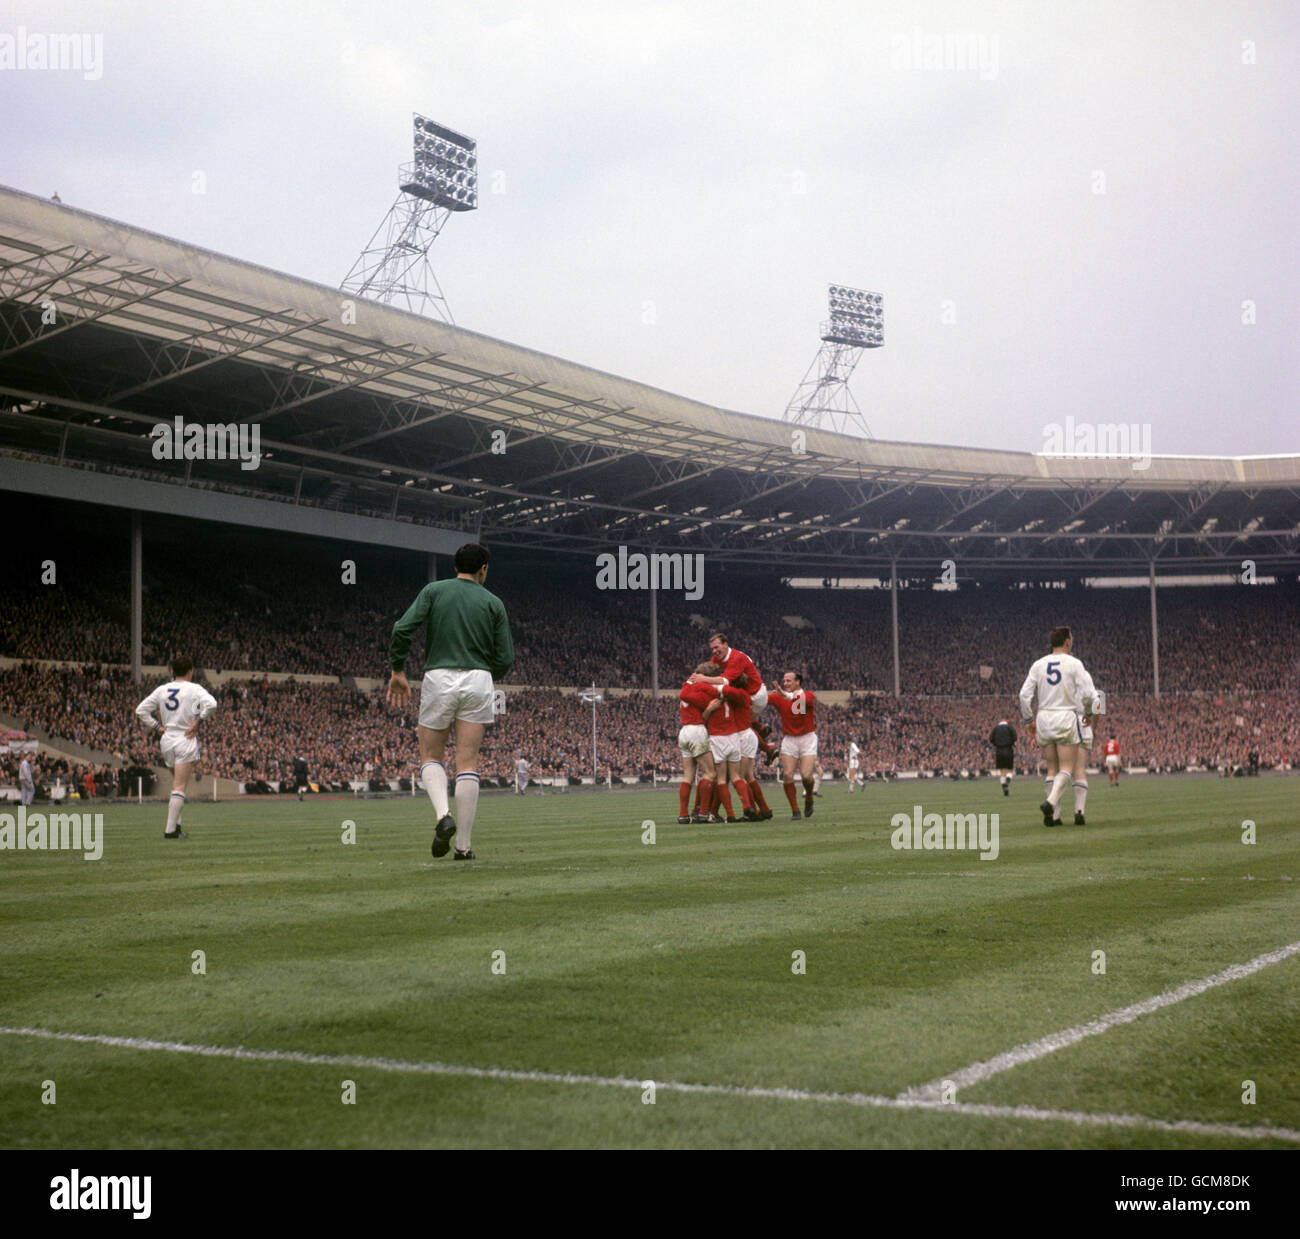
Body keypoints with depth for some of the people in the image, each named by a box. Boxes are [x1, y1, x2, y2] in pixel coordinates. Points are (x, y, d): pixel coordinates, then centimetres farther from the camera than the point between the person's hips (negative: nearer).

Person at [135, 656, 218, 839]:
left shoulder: (162, 690, 8)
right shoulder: (194, 689, -6)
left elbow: (141, 710, 9)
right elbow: (211, 703, -23)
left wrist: (157, 727, 8)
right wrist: (197, 721, -14)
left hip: (166, 741, 5)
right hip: (186, 741, -5)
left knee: (177, 784, 21)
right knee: (179, 788, -5)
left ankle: (175, 823, 16)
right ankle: (171, 829, -9)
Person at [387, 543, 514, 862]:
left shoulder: (434, 590, 6)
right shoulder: (493, 603, 7)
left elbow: (402, 629, -7)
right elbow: (505, 658, 4)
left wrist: (397, 671, 4)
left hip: (438, 679, 0)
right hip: (478, 680, 0)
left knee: (431, 758, 13)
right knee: (468, 764, 2)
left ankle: (443, 815, -15)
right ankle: (464, 845, -1)